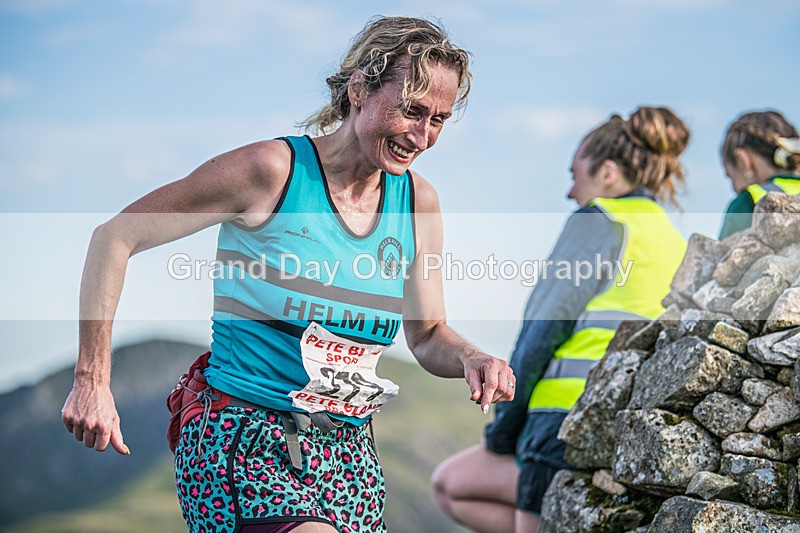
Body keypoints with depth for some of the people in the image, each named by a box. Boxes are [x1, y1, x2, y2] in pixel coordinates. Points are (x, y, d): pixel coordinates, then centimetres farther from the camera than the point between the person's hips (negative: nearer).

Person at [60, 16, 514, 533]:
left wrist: (469, 358, -7)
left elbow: (429, 336, 17)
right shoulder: (274, 169, -12)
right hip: (243, 439, -6)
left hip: (348, 449, 7)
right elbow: (115, 238, -7)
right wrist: (92, 380, -10)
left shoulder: (418, 201, 5)